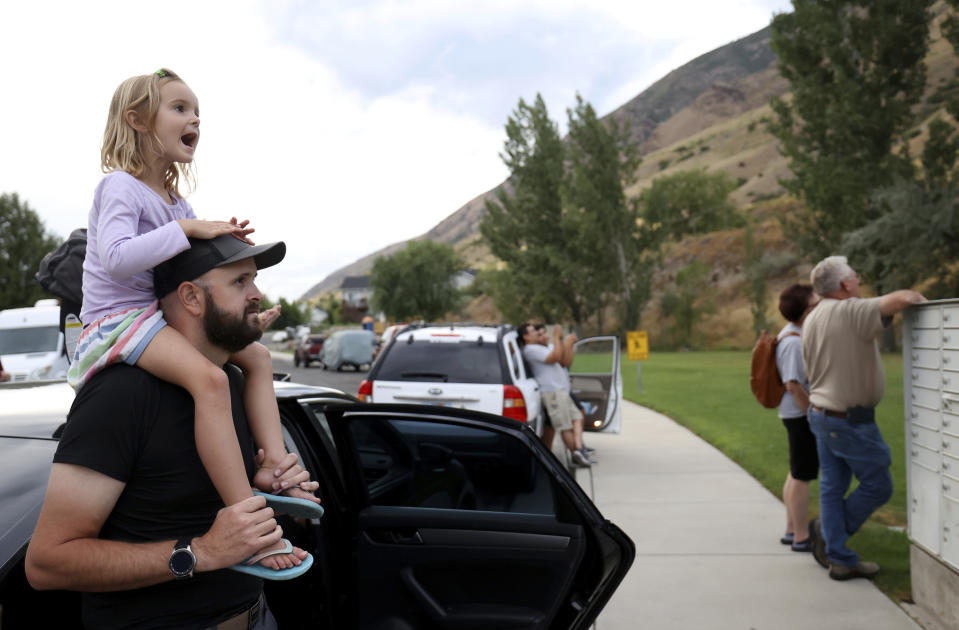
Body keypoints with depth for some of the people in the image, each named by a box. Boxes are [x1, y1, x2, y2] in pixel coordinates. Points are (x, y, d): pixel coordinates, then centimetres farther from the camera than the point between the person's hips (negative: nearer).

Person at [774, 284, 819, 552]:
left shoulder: (793, 334, 11)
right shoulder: (793, 342, -22)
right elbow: (793, 385, -25)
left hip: (797, 413, 11)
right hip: (801, 415, -11)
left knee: (796, 474, 18)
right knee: (802, 477, -2)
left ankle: (792, 530, 29)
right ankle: (801, 537, 7)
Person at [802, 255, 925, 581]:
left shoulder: (811, 320, 8)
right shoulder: (851, 312, -20)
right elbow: (901, 298, -33)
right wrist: (919, 299, -11)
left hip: (821, 413, 9)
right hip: (851, 420, -9)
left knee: (832, 487, 12)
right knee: (877, 486, 8)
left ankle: (840, 560, 19)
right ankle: (827, 530, 17)